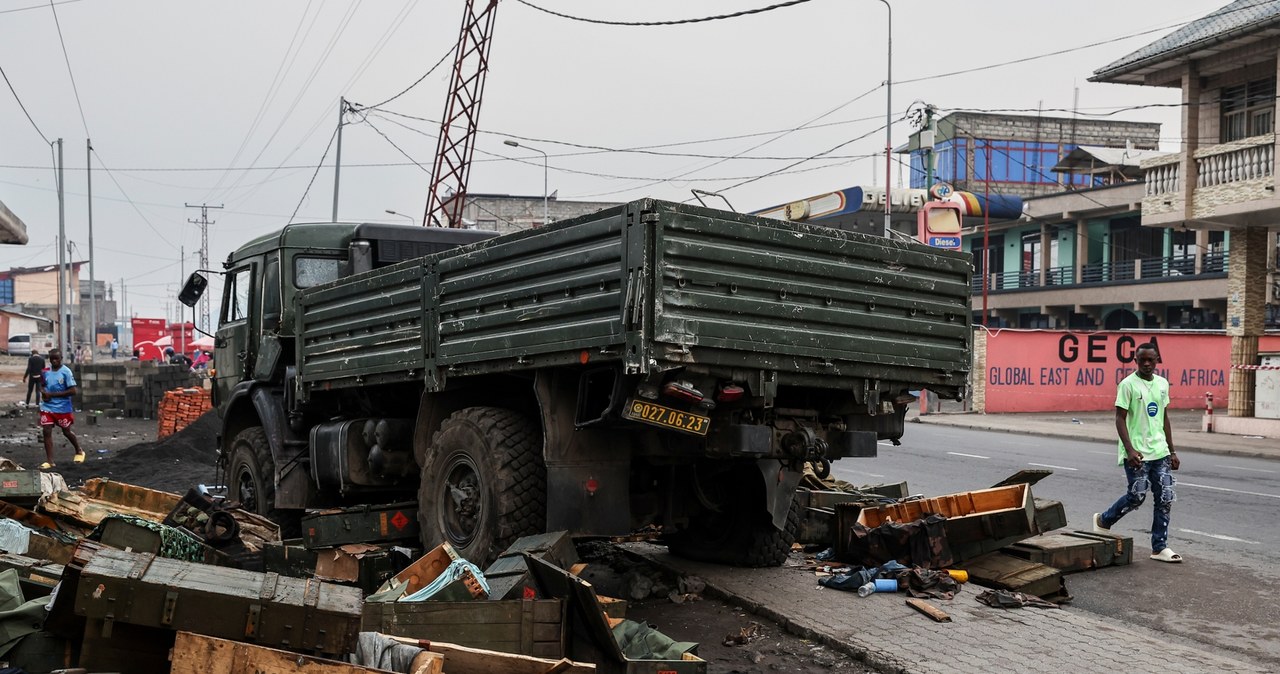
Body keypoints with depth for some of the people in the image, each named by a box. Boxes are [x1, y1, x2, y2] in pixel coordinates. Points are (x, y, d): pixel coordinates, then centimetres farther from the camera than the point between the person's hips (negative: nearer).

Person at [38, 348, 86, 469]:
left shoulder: (66, 372, -13)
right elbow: (42, 385, 18)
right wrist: (43, 392, -6)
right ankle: (49, 461, 0)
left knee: (66, 431, 11)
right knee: (46, 431, -4)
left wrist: (52, 394, -20)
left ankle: (79, 451, 35)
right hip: (47, 407, 4)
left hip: (63, 408, -4)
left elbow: (72, 391, -17)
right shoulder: (46, 371, 2)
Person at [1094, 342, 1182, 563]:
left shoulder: (1162, 384, 10)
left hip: (1160, 452, 6)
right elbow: (1120, 419, -11)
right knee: (1137, 496, -5)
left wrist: (1172, 451, 14)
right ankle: (1103, 520, 20)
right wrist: (1130, 450, -21)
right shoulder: (1128, 384, -9)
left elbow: (1164, 418, 17)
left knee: (1165, 498, 2)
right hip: (1137, 453, -6)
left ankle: (1160, 547, 8)